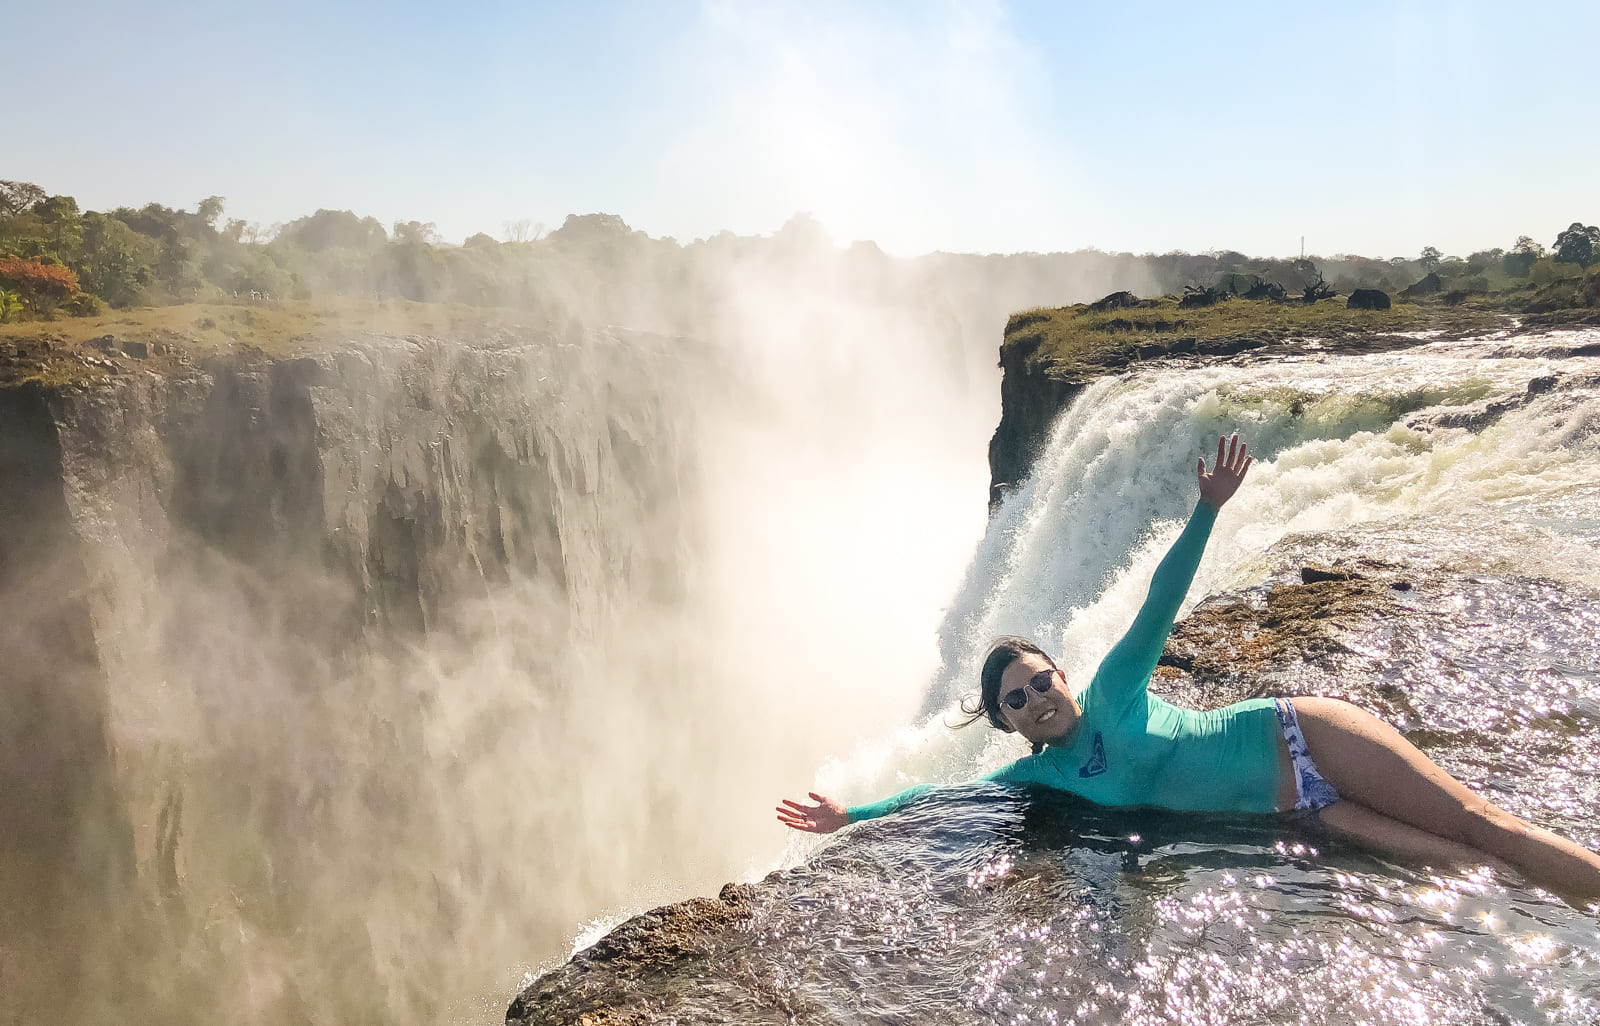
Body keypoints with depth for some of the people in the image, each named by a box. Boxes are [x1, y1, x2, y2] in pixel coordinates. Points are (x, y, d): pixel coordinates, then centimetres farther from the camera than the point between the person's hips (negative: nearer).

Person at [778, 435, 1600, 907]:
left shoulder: (1113, 689, -8)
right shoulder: (1043, 775, 1)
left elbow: (1162, 602, -16)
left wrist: (1208, 509, -28)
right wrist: (853, 816, 0)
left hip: (1298, 736, -2)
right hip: (1293, 803, 3)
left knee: (1480, 825, -4)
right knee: (1451, 861, -7)